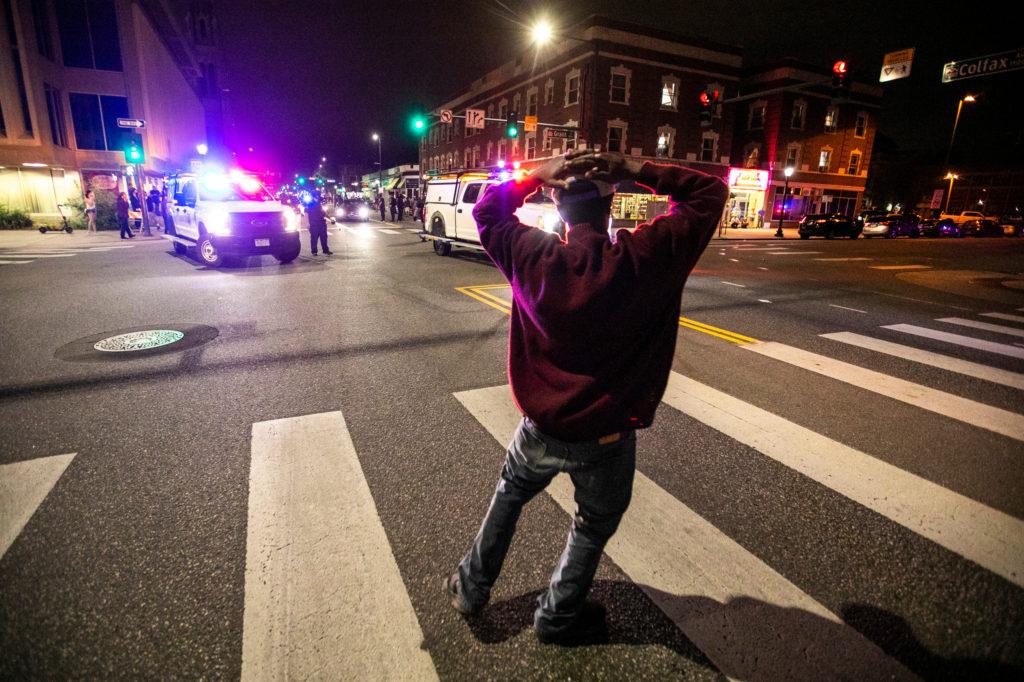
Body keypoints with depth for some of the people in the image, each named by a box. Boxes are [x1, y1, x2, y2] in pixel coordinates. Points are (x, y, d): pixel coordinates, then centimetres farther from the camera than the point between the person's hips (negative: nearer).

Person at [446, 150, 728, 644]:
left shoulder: (532, 256, -14)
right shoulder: (648, 258, -18)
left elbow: (487, 211, 6)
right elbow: (711, 193, -3)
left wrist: (537, 175, -2)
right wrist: (635, 170, -7)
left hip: (541, 427, 2)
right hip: (607, 437, -1)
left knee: (509, 495, 29)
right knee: (595, 525, 25)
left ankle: (471, 586, 45)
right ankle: (557, 616, 43)